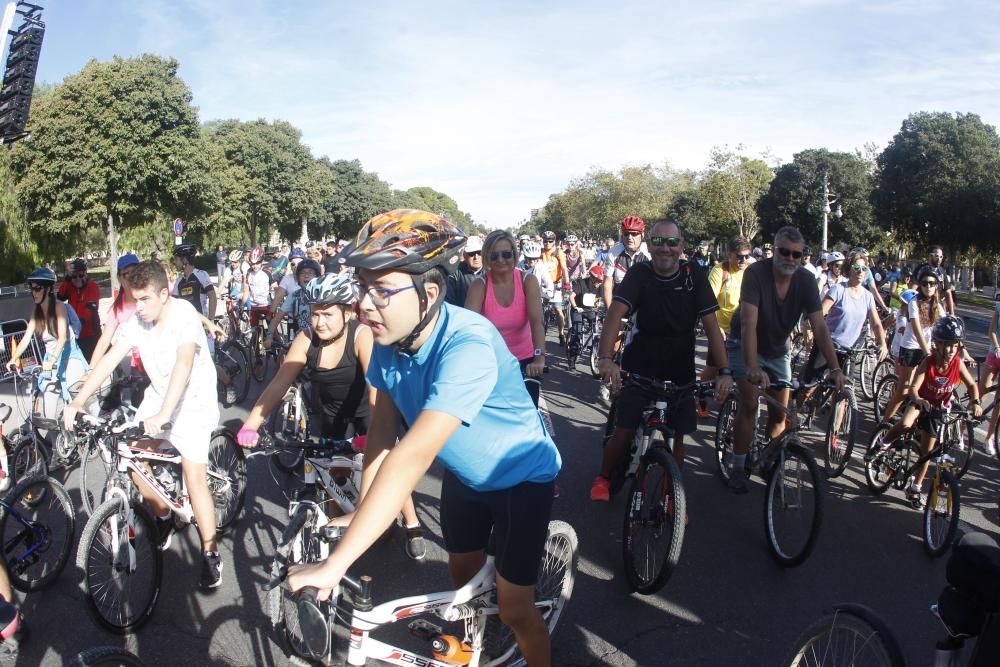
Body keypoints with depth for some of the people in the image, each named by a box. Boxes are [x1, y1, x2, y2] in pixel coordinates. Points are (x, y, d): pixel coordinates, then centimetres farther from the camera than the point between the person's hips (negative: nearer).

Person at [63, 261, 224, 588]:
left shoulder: (184, 315, -27)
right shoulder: (136, 321, -9)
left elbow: (184, 363, -39)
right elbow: (109, 360, -10)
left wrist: (163, 415, -49)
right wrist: (76, 403, -19)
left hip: (194, 400, -6)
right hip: (158, 395, 6)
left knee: (194, 477, -12)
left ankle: (210, 552, 3)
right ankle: (163, 518, 26)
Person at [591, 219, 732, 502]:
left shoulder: (694, 275, -9)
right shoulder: (639, 273, -14)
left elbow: (711, 325, -12)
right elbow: (616, 312, -29)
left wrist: (724, 371, -22)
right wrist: (605, 358, -45)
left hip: (680, 372, 2)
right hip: (640, 368, -1)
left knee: (676, 436, 5)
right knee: (625, 431, -3)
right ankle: (603, 478, 24)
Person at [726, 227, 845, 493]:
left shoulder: (806, 281, -17)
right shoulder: (756, 272, -28)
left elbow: (819, 327, -21)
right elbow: (749, 323, -37)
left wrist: (835, 368, -31)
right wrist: (753, 368, -48)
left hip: (777, 349, 4)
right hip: (745, 344, -4)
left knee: (779, 412, 2)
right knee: (749, 403, -16)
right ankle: (738, 469, -3)